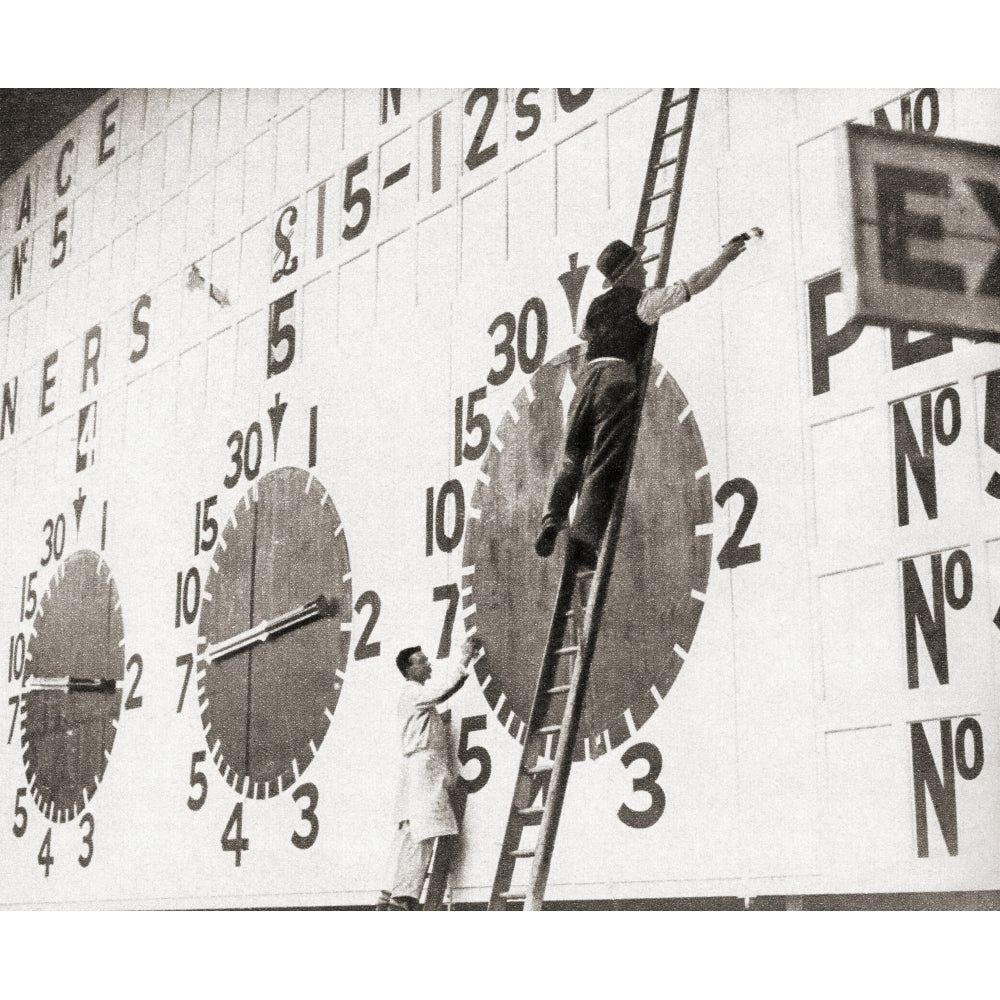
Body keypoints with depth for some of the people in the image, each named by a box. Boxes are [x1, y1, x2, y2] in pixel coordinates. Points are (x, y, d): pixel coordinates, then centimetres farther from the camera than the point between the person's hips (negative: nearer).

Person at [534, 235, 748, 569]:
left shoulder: (597, 305, 22)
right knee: (604, 466, -9)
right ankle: (584, 538, -20)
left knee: (571, 459, 12)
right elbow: (695, 284, 8)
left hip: (589, 379, 5)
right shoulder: (643, 300, 7)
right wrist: (725, 257, 22)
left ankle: (552, 521, -8)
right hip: (618, 381, -5)